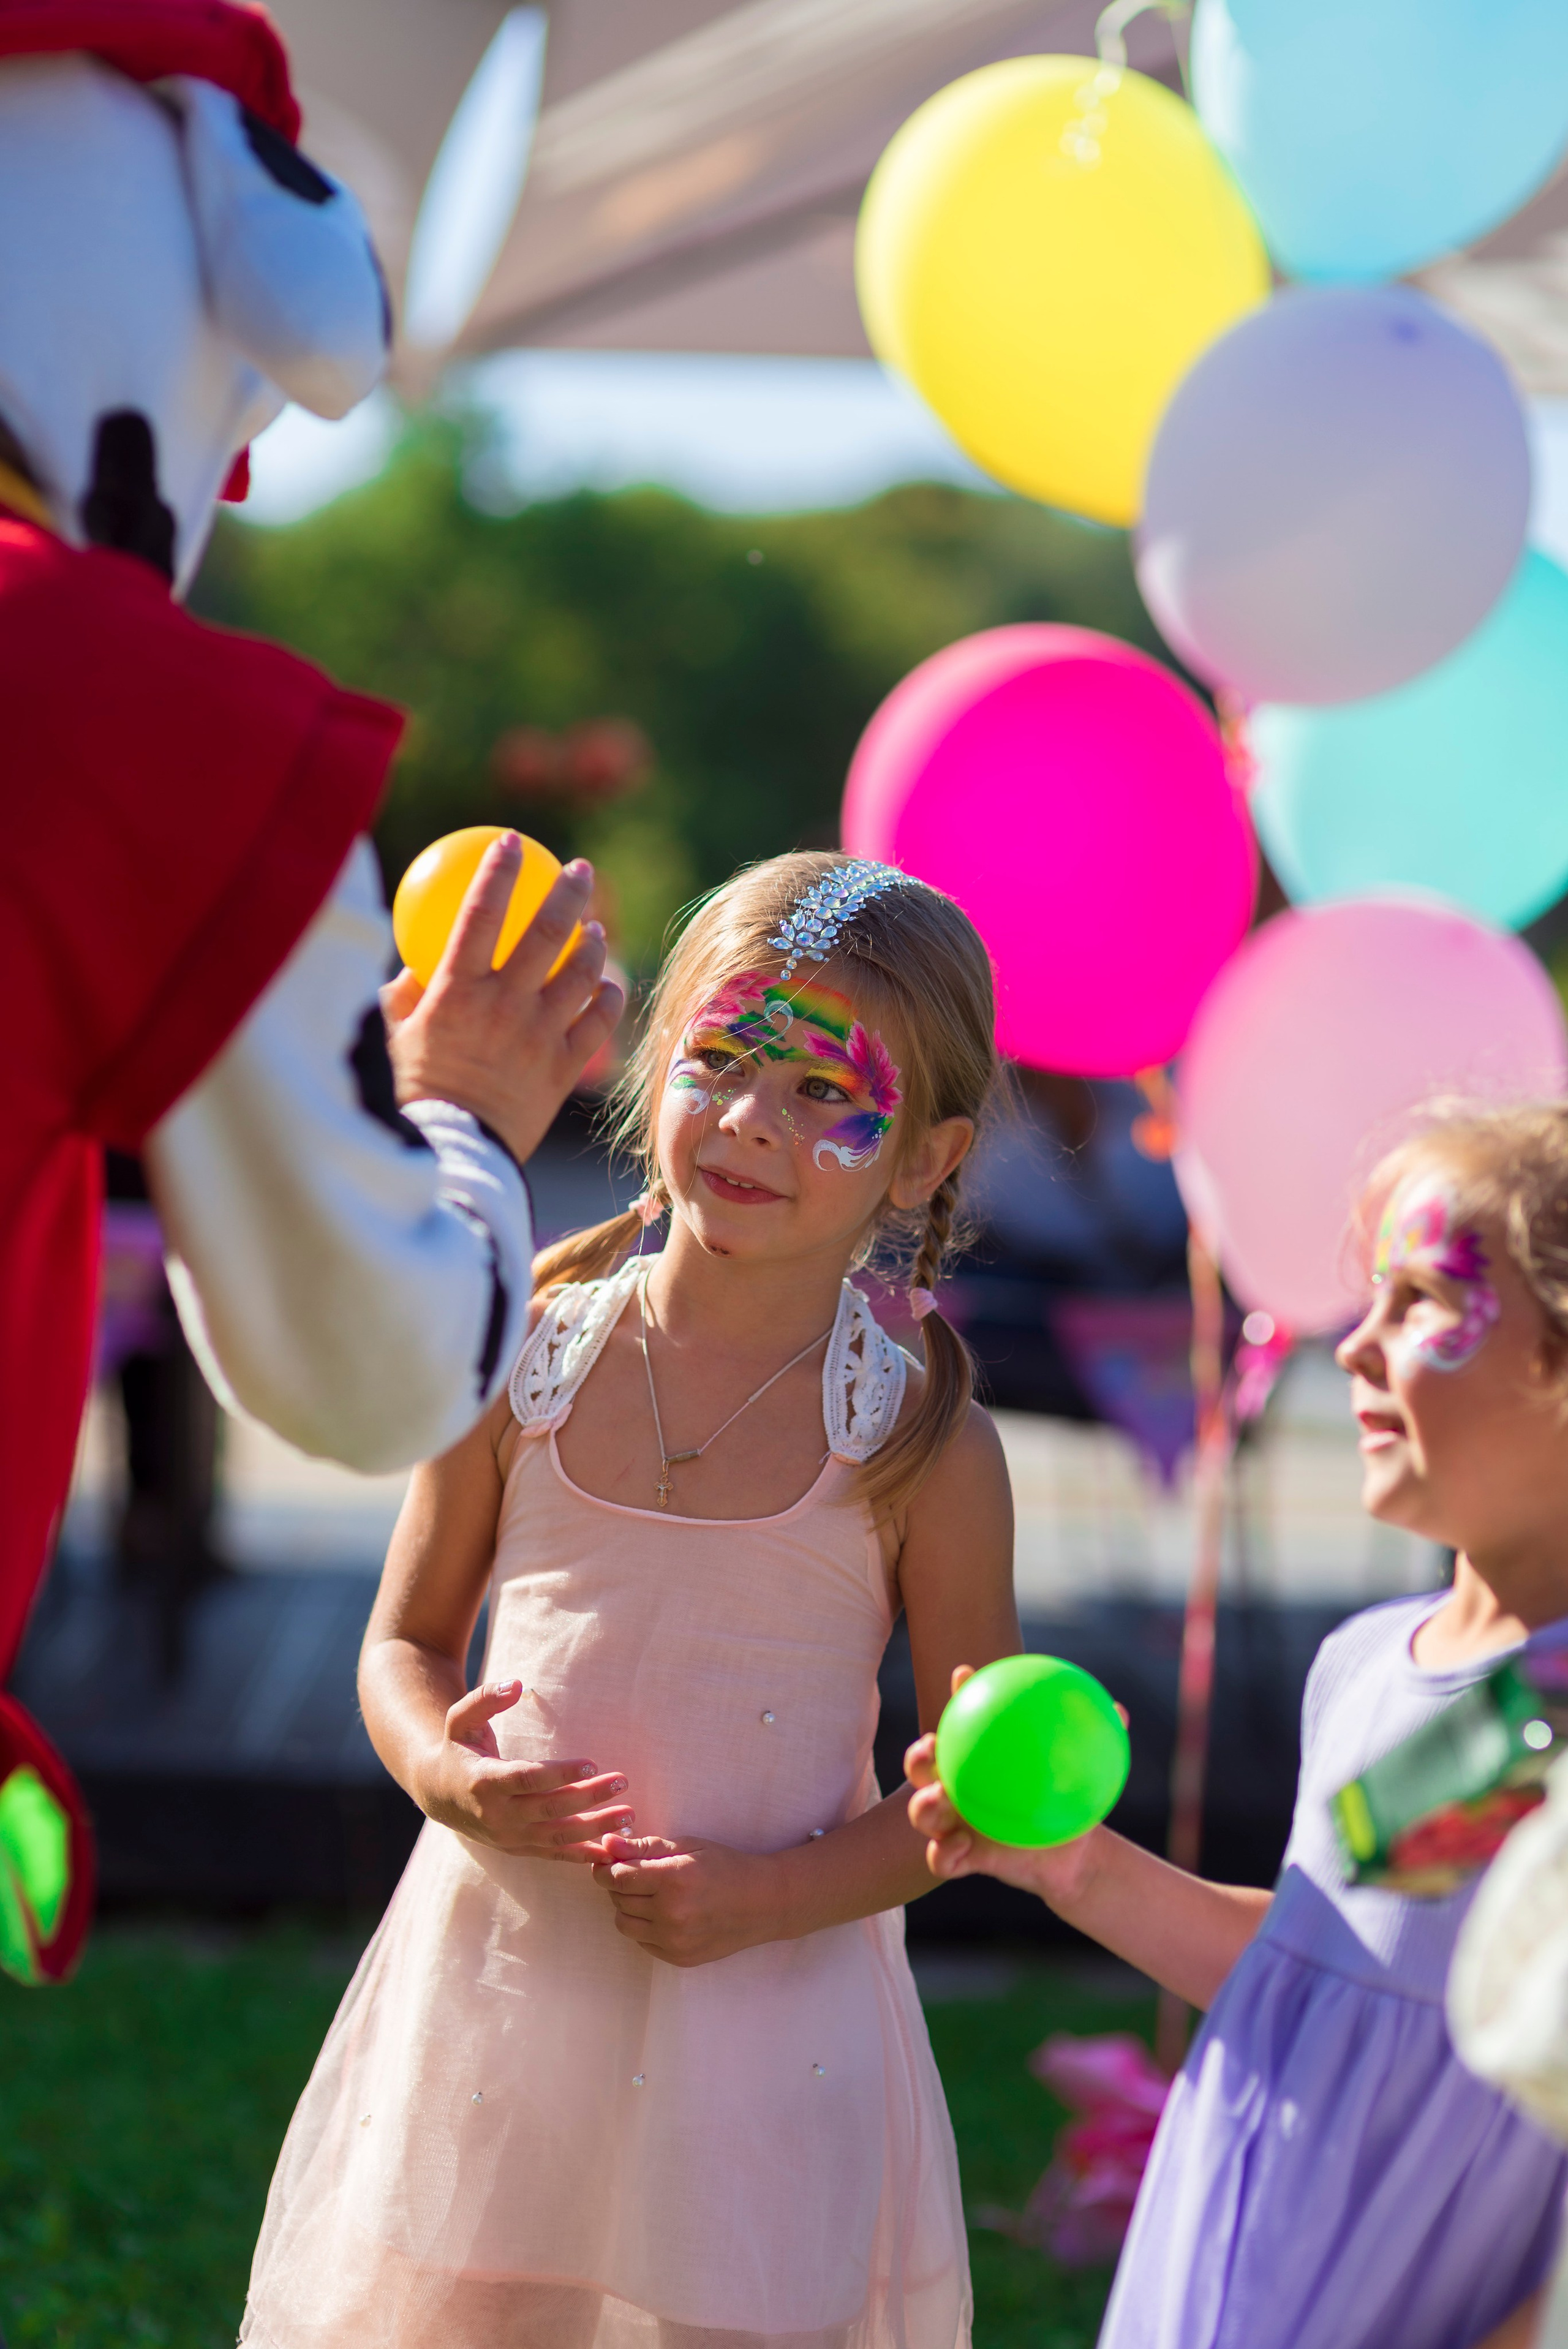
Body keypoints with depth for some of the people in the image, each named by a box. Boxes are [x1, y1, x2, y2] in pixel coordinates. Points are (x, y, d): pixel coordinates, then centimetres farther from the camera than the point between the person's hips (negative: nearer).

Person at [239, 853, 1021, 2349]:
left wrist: (767, 1895, -16)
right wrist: (439, 1769, -12)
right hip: (497, 1971, 2)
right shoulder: (520, 1364, -2)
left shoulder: (919, 1441, -8)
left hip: (767, 2004, -2)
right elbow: (406, 1638, 9)